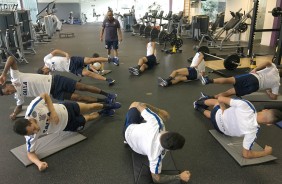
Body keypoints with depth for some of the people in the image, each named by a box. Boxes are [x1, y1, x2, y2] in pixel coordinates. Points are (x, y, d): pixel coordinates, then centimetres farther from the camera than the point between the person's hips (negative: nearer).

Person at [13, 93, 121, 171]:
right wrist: (39, 163, -39)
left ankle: (106, 106, 59)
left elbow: (45, 95, -22)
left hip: (66, 109, -1)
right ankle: (102, 113, 58)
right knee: (88, 118, 20)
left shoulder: (32, 109, -38)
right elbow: (30, 153, -18)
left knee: (90, 107, 22)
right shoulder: (31, 137, -31)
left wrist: (53, 111, -33)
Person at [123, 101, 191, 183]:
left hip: (129, 128, 1)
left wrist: (159, 110, -21)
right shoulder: (156, 155, -46)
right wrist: (179, 177, -31)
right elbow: (156, 178, -28)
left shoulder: (156, 122, -48)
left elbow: (139, 105, -32)